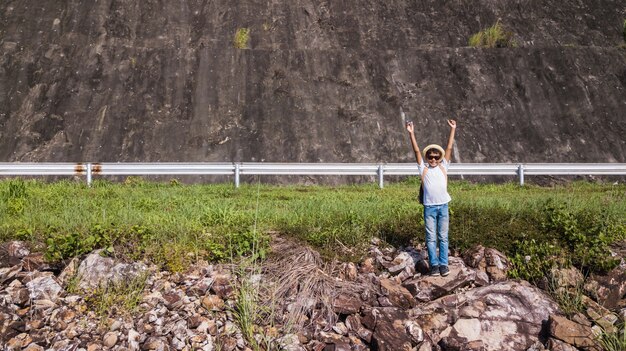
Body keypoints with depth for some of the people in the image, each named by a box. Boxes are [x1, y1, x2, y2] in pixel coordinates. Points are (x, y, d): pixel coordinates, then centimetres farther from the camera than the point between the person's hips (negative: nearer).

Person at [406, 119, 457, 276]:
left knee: (443, 237, 5)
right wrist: (411, 133, -6)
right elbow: (416, 151, 1)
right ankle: (434, 264, 7)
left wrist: (452, 129, 6)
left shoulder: (443, 167, 10)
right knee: (431, 238, 2)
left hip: (443, 206, 1)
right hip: (429, 207, -1)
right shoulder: (423, 168, 7)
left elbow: (449, 148, 8)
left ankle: (443, 264, 9)